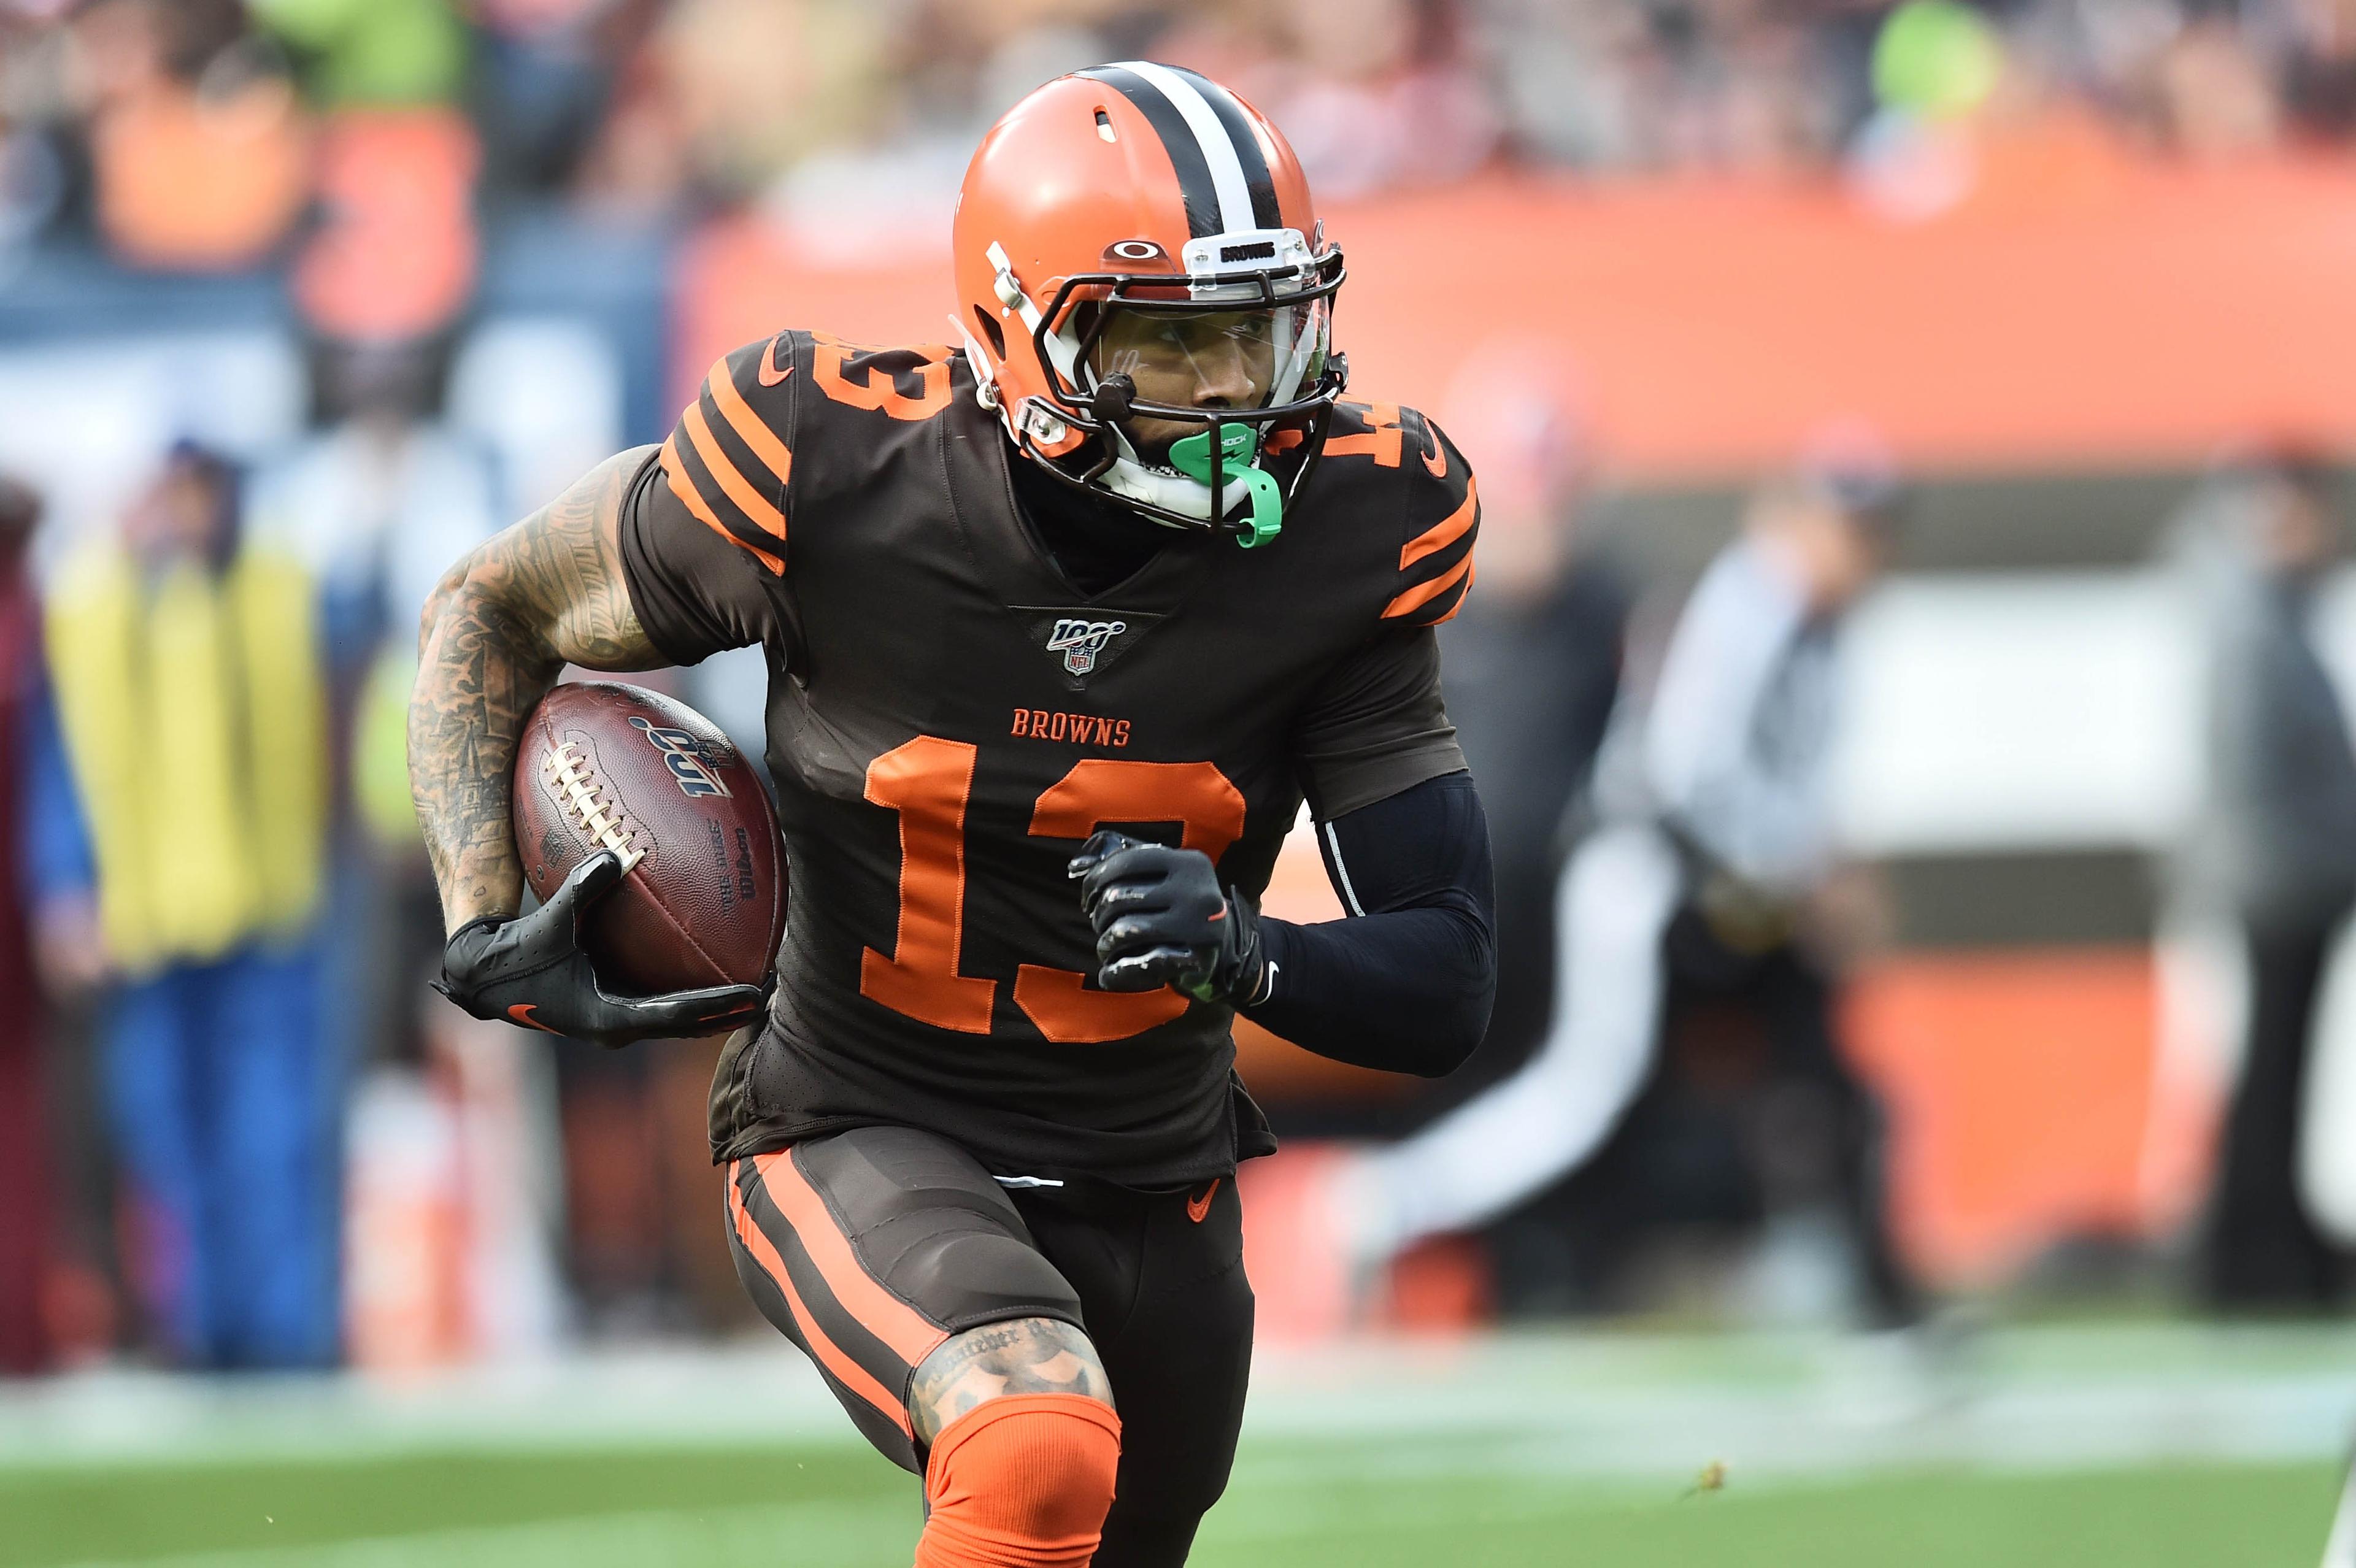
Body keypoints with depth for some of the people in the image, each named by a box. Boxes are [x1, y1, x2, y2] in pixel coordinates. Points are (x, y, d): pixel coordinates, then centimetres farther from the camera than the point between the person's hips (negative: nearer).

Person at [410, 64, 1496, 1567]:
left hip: (1152, 1185, 4)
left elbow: (1446, 989, -10)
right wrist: (487, 922, -14)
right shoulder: (839, 474, -19)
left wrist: (1238, 950, -31)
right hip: (866, 1143, -4)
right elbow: (494, 611, 0)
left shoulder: (1341, 539, -13)